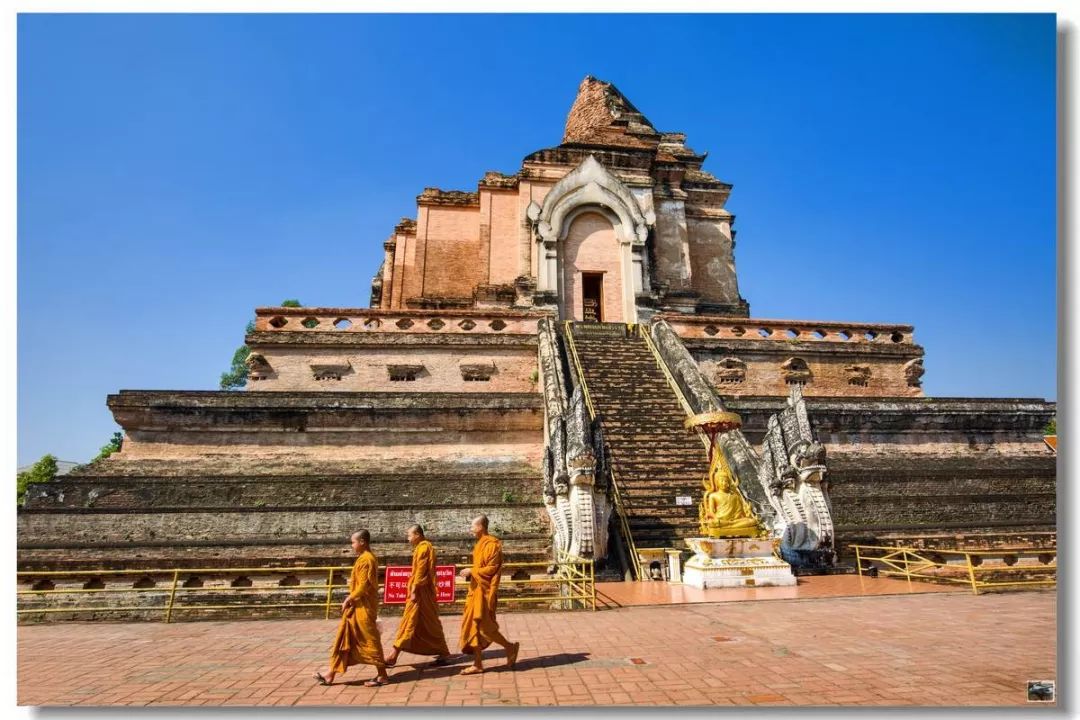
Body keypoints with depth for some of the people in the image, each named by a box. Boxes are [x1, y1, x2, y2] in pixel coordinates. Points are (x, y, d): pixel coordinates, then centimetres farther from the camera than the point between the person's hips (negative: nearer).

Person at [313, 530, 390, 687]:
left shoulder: (365, 559, -19)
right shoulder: (368, 557, 13)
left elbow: (363, 586, -22)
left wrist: (349, 599, -15)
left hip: (363, 607, -10)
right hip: (359, 606, 10)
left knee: (370, 640, -3)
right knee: (343, 638, 13)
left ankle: (382, 675, 6)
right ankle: (331, 674, 19)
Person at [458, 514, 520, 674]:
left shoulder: (491, 544, -15)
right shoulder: (480, 544, 14)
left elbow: (491, 569, -19)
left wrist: (472, 571, -15)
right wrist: (470, 573, 4)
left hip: (485, 592, -10)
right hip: (476, 590, 10)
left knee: (484, 626, -6)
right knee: (473, 625, 8)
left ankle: (510, 647, 12)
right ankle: (478, 664, 13)